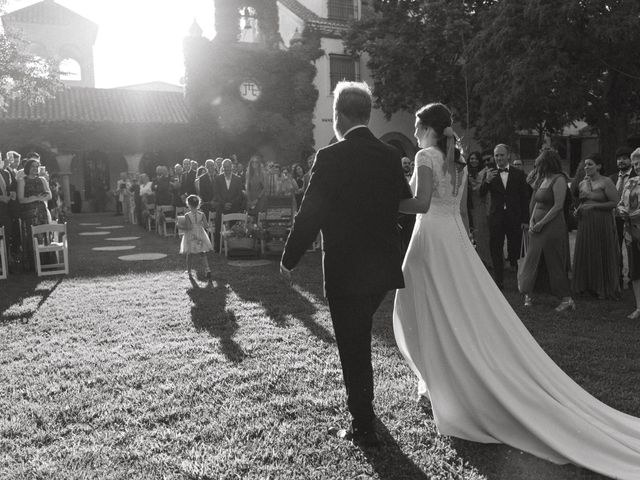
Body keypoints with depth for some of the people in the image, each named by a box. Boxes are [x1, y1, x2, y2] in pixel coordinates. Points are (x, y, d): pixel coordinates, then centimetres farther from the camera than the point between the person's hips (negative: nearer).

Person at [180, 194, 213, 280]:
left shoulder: (187, 215, -13)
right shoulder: (202, 214, -5)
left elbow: (189, 227, -20)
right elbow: (206, 226, -7)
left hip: (191, 237, -2)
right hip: (200, 236, 2)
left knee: (190, 255, 12)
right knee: (202, 253, 10)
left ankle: (189, 271, 22)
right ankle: (207, 269, -8)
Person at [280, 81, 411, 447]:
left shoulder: (330, 158, -15)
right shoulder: (391, 156, 2)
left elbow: (310, 215, -14)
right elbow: (406, 206, 11)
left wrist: (289, 260, -2)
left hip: (345, 269, -6)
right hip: (384, 267, 6)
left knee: (353, 347, 7)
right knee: (360, 339, 25)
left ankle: (364, 428, 18)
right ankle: (364, 409, 42)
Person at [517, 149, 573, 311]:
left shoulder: (559, 179, -11)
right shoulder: (544, 180, 14)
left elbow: (558, 206, -17)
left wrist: (541, 223, -17)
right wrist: (532, 220, 1)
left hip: (552, 227, -8)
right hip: (538, 227, 8)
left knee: (554, 263, -2)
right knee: (533, 260, 10)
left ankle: (567, 299, 7)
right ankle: (528, 294, 19)